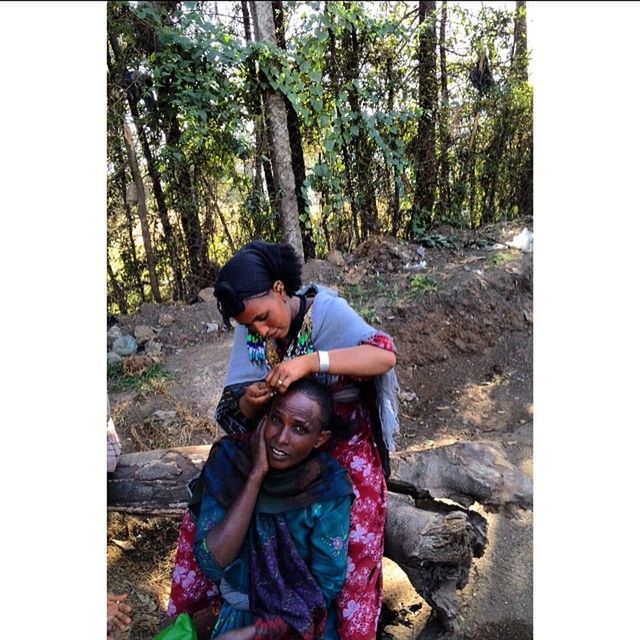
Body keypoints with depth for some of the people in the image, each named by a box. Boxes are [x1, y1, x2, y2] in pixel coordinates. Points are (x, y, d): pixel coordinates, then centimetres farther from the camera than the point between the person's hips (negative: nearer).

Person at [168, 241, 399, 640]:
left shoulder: (327, 311, -18)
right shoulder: (249, 333, -5)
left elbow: (385, 356, -31)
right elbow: (235, 416, -2)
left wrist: (310, 361, -42)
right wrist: (248, 402, -27)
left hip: (342, 442, -3)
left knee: (356, 542, -20)